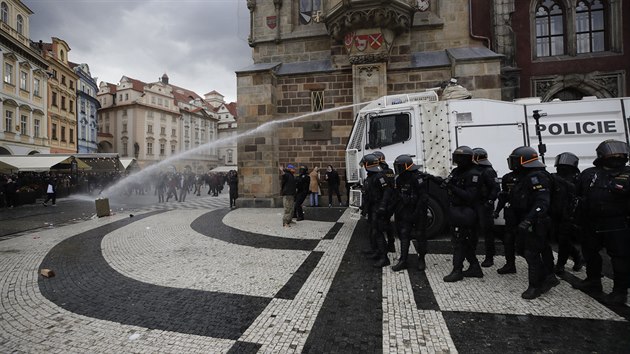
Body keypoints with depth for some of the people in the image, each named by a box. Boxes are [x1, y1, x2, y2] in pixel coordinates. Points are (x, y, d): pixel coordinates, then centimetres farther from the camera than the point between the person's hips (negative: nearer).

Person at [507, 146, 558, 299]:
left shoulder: (537, 177, -18)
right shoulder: (526, 177, 15)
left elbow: (542, 202, -29)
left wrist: (529, 219, -38)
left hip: (535, 225, -10)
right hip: (528, 224, 10)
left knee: (532, 254, -3)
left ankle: (535, 286, 9)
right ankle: (548, 278, 30)